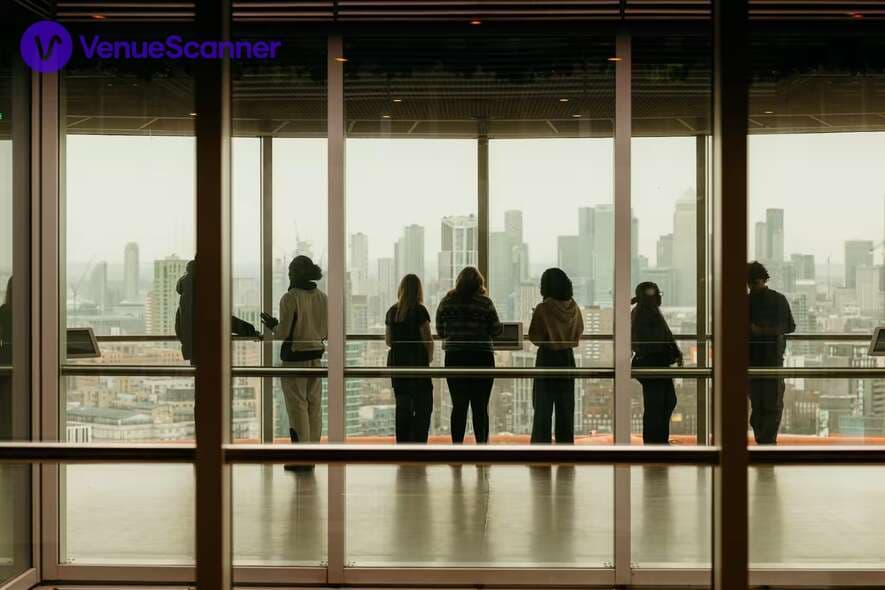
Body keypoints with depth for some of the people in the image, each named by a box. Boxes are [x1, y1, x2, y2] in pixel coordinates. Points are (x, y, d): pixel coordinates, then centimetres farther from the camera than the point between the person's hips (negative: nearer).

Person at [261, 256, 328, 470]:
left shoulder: (290, 298, -14)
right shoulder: (322, 297, 4)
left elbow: (283, 333, -15)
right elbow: (326, 332, 8)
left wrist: (272, 326, 5)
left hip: (295, 357, -6)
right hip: (316, 356, 6)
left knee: (297, 407, 0)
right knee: (314, 406, 11)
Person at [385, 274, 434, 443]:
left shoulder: (392, 311, 5)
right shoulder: (420, 310, -10)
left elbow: (388, 340, 10)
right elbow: (427, 339, -10)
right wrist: (429, 356, 7)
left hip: (396, 361, 5)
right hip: (417, 362, -5)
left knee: (402, 407, 12)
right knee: (423, 406, 0)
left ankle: (402, 444, 13)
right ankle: (418, 443, -8)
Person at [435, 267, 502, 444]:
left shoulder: (446, 302, 2)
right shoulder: (485, 303, -5)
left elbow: (440, 331, 4)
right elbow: (496, 330, -3)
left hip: (454, 358, 2)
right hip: (481, 358, -2)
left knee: (459, 406, 7)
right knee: (480, 407, 2)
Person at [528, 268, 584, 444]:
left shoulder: (543, 309, -15)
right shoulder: (574, 309, -1)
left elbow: (534, 337, -12)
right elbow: (579, 332, 10)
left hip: (547, 359, -4)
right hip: (568, 358, 4)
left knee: (543, 409, 1)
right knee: (566, 409, 12)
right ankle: (565, 444, 16)